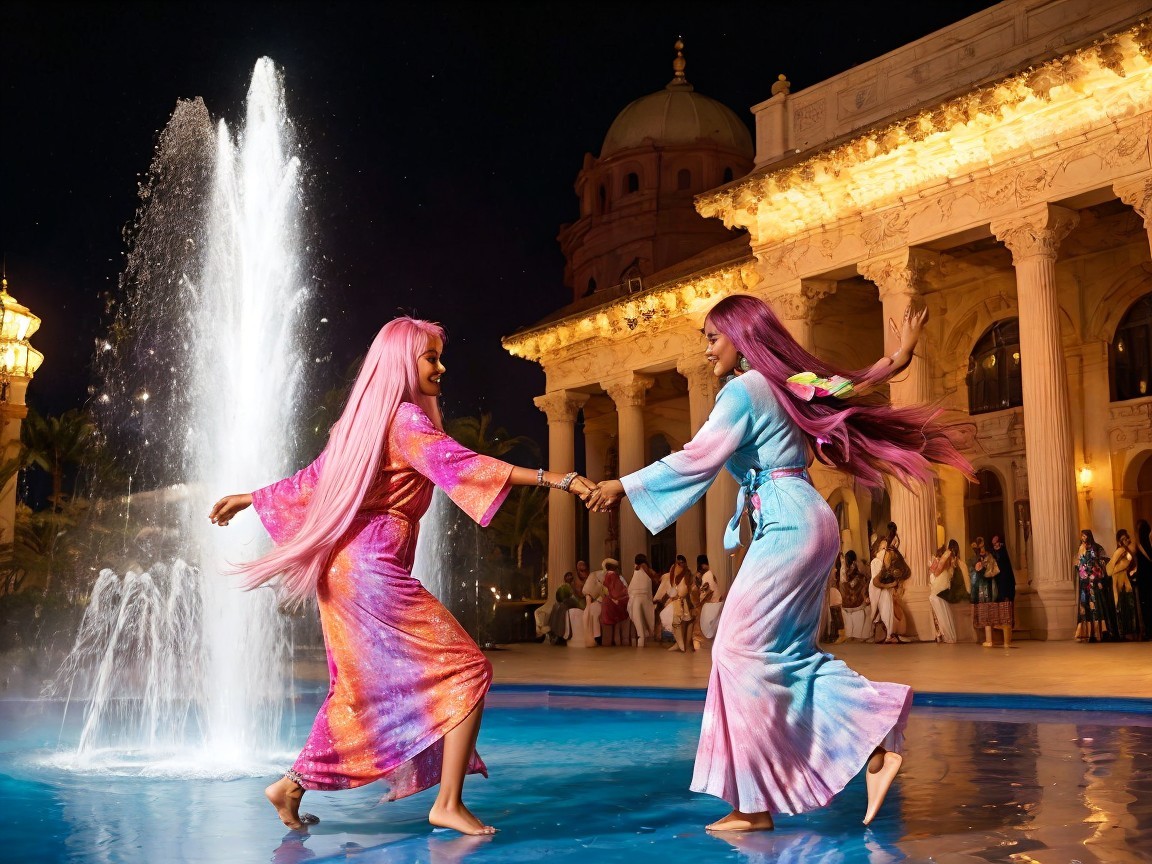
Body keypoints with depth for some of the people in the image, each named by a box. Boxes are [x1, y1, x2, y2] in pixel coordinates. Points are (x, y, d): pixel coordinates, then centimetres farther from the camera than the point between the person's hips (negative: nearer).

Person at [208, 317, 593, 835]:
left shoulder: (363, 419, 17)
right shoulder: (405, 419, -10)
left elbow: (311, 480, 23)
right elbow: (461, 465, -22)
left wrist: (249, 498, 39)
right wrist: (558, 479, -29)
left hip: (343, 568, 10)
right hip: (374, 569, -10)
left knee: (361, 687, 21)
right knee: (467, 670, -8)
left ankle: (292, 787, 25)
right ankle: (448, 803, -11)